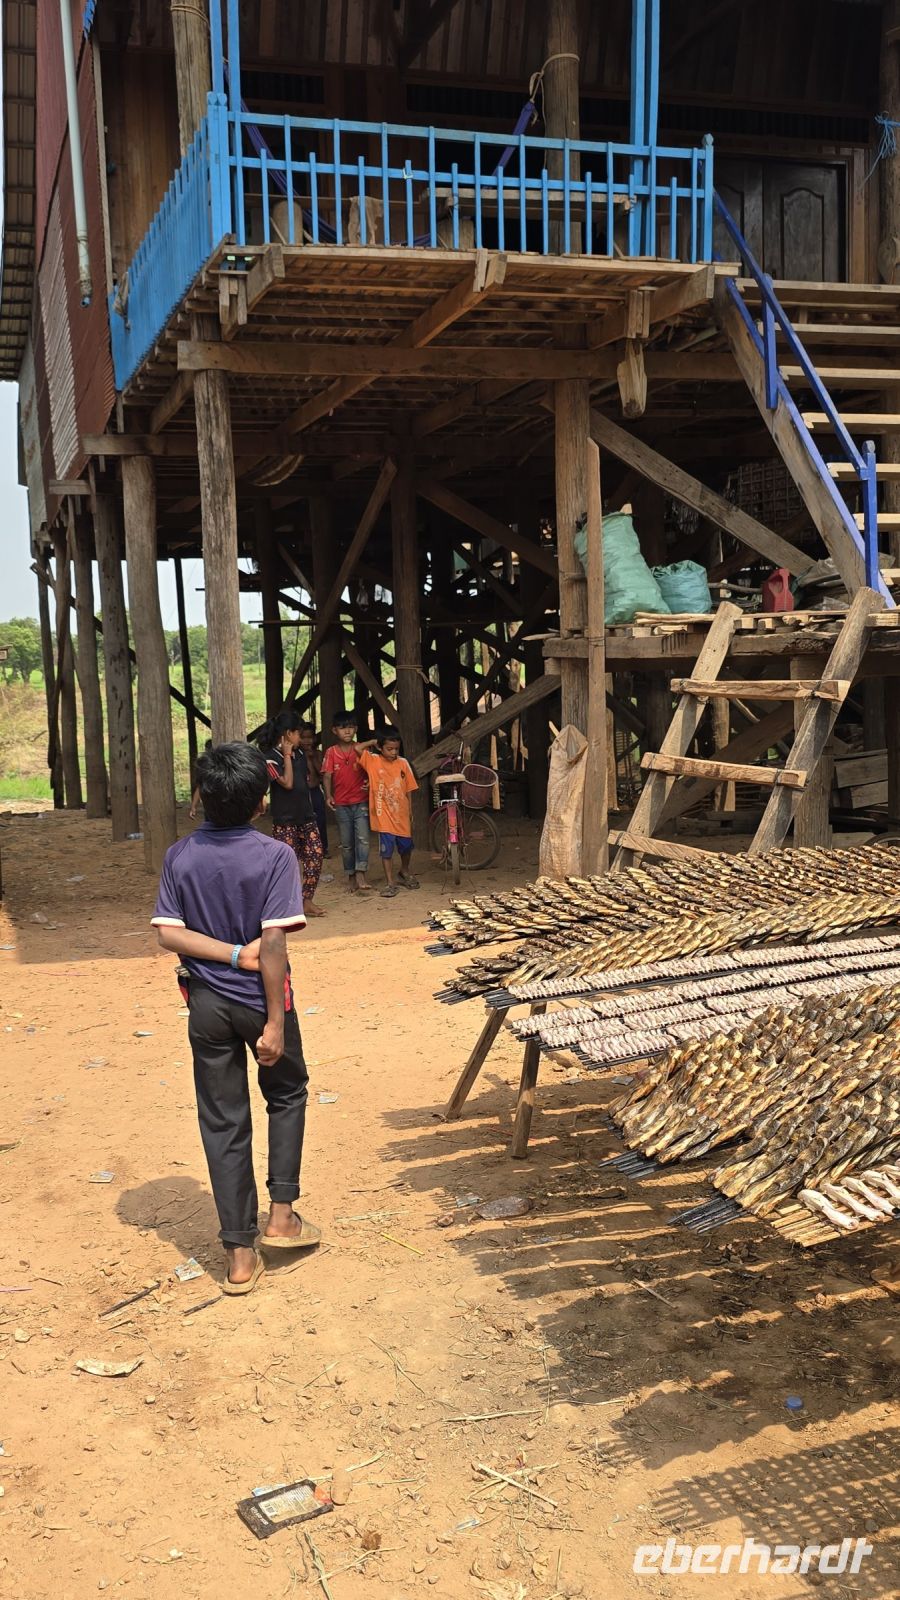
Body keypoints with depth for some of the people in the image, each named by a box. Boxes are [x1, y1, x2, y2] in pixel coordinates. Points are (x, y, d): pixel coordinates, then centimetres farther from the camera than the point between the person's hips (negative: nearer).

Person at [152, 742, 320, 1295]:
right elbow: (273, 944, -19)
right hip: (260, 1000, -3)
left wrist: (234, 954, -10)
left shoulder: (180, 856, -3)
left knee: (223, 1123, 10)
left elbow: (169, 934, -9)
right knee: (287, 1096, 23)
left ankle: (241, 1255, 15)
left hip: (207, 1004, 3)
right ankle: (281, 1215, 21)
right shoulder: (275, 856, -16)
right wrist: (275, 1023, -16)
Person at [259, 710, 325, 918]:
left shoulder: (298, 753, 12)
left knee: (315, 854, -1)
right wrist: (287, 755, -15)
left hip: (305, 815, 7)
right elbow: (287, 782, -20)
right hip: (285, 819, -7)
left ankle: (307, 900, 7)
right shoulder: (270, 758, -11)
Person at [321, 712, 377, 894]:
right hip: (341, 804, 1)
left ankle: (361, 874, -17)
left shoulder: (362, 750, 0)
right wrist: (328, 795, -18)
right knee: (346, 843, 8)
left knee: (362, 838, -14)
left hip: (361, 802, -1)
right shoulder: (331, 752, 0)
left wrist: (369, 784, -18)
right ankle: (351, 876, 19)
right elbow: (327, 775, -3)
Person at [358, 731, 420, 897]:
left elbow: (408, 790, 6)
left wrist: (410, 813, 7)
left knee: (406, 847, 15)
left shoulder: (403, 763, 0)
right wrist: (373, 742, -5)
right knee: (386, 850, -1)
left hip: (401, 814, 3)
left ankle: (404, 873, 41)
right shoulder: (372, 760, -6)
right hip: (384, 815, -3)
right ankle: (390, 883, 10)